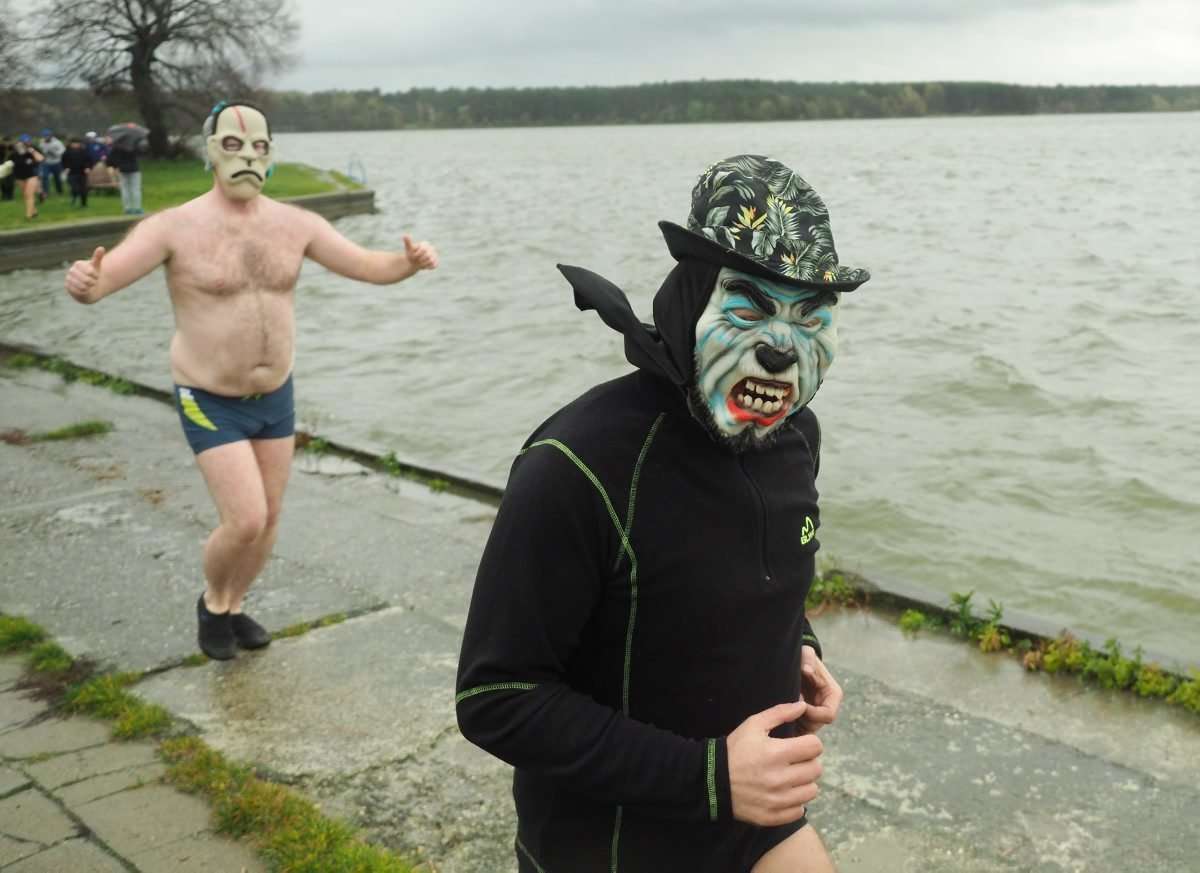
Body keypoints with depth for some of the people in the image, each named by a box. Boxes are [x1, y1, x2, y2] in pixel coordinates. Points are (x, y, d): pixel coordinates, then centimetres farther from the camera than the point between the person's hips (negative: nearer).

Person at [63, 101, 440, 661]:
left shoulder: (294, 224, -4)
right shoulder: (176, 227, -16)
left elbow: (374, 267, -3)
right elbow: (97, 283, -23)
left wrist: (412, 261, -26)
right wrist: (82, 282, -48)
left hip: (276, 397, 5)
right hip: (211, 403, -5)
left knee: (268, 519, 13)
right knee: (245, 522, -12)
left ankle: (233, 608, 39)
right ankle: (212, 603, 20)